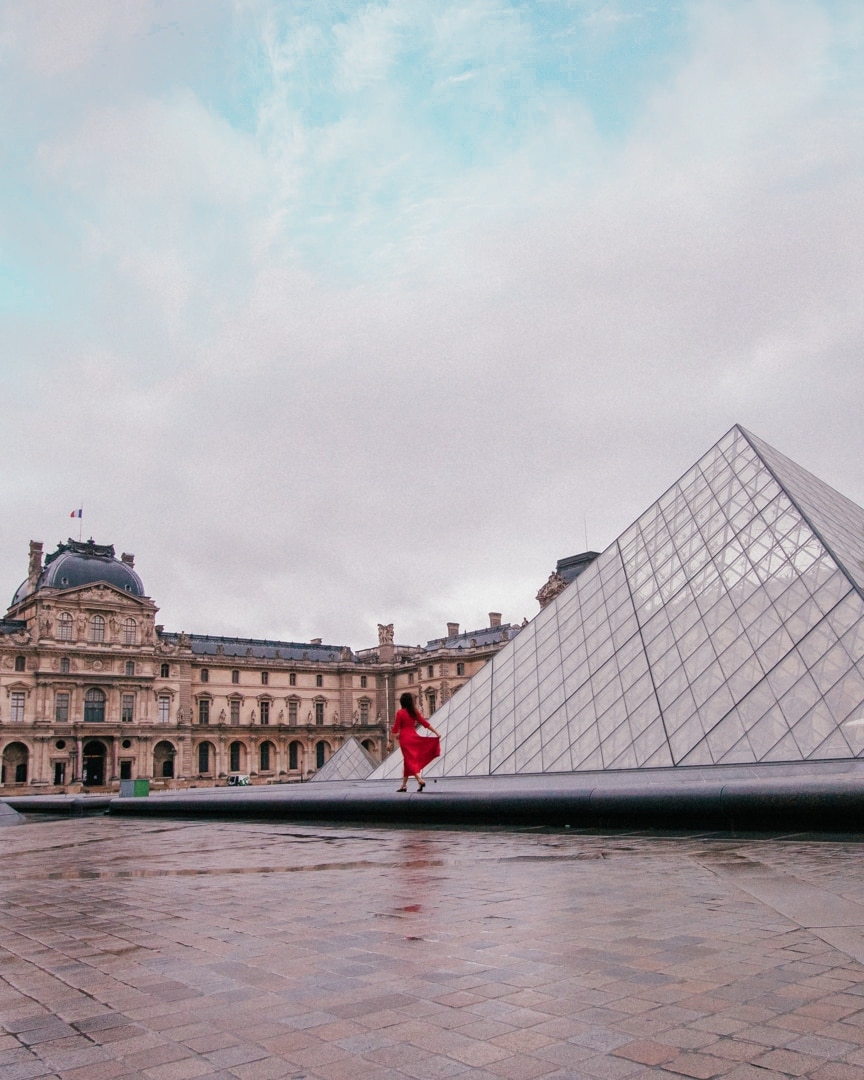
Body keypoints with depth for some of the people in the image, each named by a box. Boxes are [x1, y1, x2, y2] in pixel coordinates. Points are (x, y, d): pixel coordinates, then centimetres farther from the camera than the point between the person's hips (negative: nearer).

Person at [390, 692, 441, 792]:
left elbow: (395, 728, -8)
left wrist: (393, 735, 5)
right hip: (414, 737, 5)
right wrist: (436, 733, 11)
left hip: (405, 738, -5)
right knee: (407, 761, 14)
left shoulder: (400, 713, -9)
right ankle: (404, 785, 18)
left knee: (409, 761, -4)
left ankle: (420, 780, -21)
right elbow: (425, 723, 7)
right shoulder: (414, 712, 5)